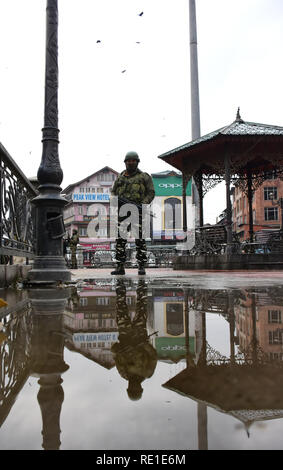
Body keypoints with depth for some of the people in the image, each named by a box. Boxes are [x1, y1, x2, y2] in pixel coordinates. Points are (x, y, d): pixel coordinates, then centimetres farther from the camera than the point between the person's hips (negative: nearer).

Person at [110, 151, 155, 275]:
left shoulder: (144, 177, 9)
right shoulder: (120, 177, 20)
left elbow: (151, 192, 4)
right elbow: (113, 192, 22)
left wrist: (143, 204, -12)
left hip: (137, 211, -3)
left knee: (140, 239, -6)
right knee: (120, 239, -1)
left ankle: (141, 266, 0)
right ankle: (120, 266, 3)